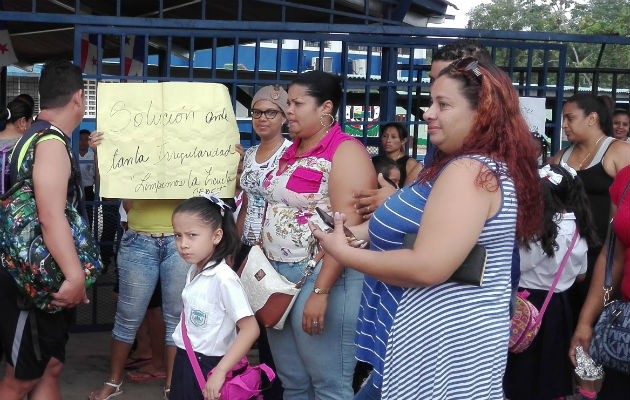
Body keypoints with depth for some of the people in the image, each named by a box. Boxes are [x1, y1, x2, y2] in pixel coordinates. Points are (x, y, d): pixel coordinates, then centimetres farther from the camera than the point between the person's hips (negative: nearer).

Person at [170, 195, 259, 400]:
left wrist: (219, 372, -26)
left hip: (208, 367, -7)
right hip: (184, 361, 7)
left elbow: (250, 329, -25)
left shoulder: (223, 278, -21)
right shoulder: (194, 271, 4)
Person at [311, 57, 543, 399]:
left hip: (438, 350, -10)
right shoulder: (492, 167, 13)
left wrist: (343, 253, -16)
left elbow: (427, 268, -27)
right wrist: (361, 231, 4)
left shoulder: (469, 171, -20)